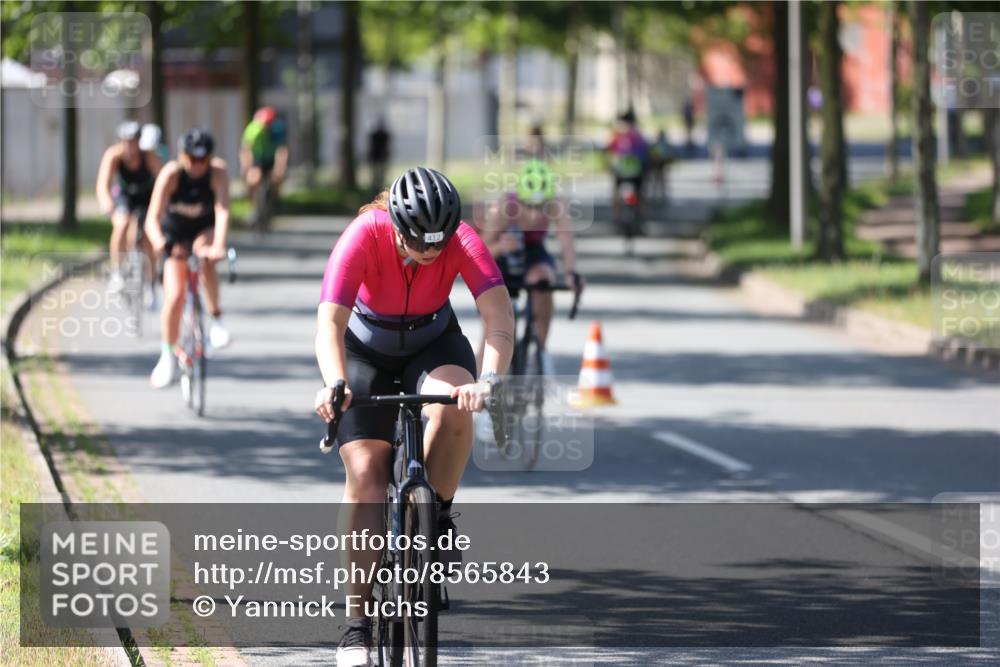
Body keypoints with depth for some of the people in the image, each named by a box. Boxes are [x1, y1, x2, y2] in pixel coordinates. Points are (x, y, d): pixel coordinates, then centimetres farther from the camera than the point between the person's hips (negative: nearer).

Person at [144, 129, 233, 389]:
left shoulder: (218, 171, -25)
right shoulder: (171, 174, -27)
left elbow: (222, 211, -37)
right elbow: (153, 217, -34)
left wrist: (219, 245, -55)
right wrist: (160, 242, -55)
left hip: (206, 230, 0)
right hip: (176, 233, 0)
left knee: (205, 255, -36)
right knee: (174, 296, -13)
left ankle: (215, 319, -22)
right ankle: (168, 356, 5)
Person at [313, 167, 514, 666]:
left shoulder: (463, 242, -28)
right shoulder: (364, 237, -31)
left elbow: (499, 316, -39)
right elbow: (330, 322, -40)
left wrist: (487, 380, -57)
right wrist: (335, 385, -58)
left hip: (434, 344, 1)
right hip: (367, 350, -1)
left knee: (453, 409, -34)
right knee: (365, 473, -14)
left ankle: (438, 515, -8)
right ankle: (359, 618, -8)